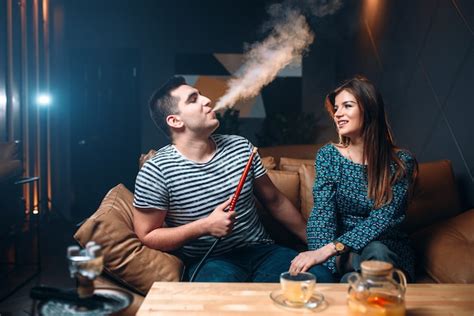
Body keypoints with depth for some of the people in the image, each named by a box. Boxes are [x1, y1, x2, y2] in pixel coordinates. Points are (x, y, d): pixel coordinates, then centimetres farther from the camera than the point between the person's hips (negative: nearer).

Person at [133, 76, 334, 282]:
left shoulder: (240, 147, 4)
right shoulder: (156, 171, -10)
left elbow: (275, 201, 13)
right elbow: (147, 236, -5)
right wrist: (206, 226, -17)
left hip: (260, 249, 5)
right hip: (207, 262, -4)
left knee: (321, 276, -19)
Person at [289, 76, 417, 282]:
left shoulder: (401, 162, -6)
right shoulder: (328, 155, -1)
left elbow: (382, 220, -17)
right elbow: (322, 214, -11)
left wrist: (329, 250, -31)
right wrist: (331, 263, -30)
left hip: (388, 249, 0)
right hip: (343, 256, 0)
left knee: (376, 251, -34)